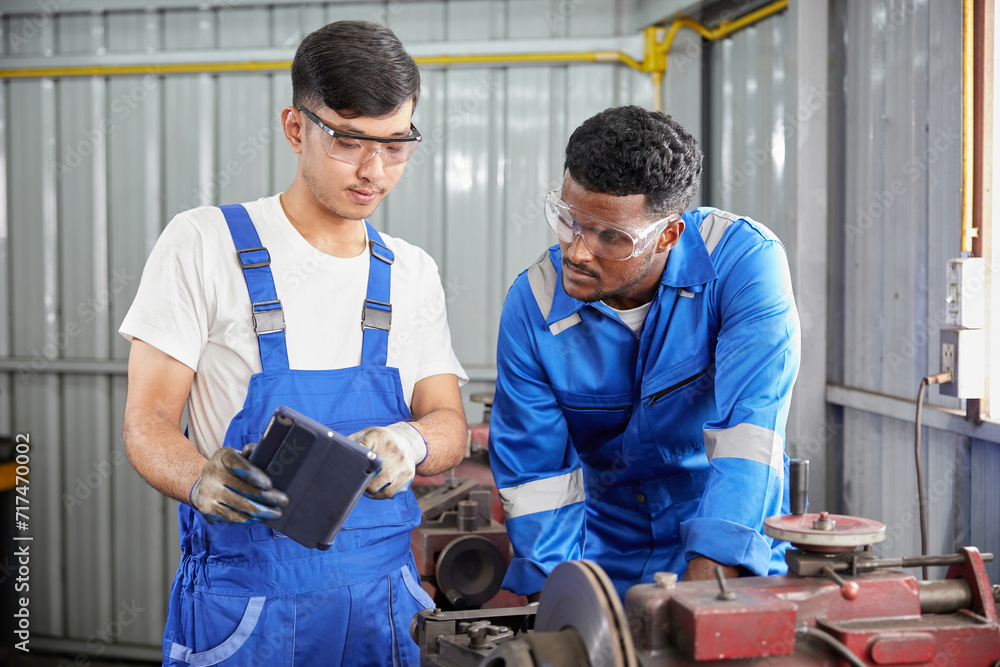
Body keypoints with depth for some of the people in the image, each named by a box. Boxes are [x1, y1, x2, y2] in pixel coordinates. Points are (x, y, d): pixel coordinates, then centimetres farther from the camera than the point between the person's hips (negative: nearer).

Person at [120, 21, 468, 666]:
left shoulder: (413, 274, 6)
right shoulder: (204, 244, -7)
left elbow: (450, 427, -1)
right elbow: (148, 422, -9)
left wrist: (411, 441, -25)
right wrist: (201, 479, -31)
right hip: (241, 605, -3)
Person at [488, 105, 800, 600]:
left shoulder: (744, 261, -17)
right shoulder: (531, 305, -10)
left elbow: (748, 428, -25)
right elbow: (535, 473, -5)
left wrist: (703, 585, -33)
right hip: (605, 556, 3)